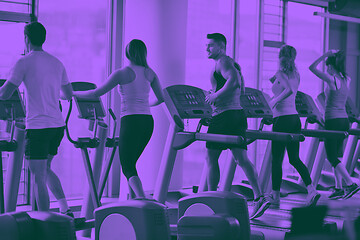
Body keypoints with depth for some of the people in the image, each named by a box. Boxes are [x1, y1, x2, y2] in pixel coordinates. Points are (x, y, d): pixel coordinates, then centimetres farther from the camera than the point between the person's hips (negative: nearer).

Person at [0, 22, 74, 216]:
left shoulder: (24, 63, -8)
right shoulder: (57, 63, 12)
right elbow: (69, 94, 20)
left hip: (37, 127, -7)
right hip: (58, 126, 7)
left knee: (39, 178, 0)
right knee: (46, 169, 23)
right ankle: (65, 209, 14)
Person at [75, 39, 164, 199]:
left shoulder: (122, 73, -6)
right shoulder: (150, 73, 8)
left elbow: (96, 93, -6)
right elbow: (161, 98, 13)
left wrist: (72, 94, 7)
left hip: (130, 121, -5)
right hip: (148, 121, 6)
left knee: (127, 166, -2)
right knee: (130, 163, 20)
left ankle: (143, 200, -22)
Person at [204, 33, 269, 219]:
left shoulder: (222, 62, -9)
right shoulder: (232, 63, 21)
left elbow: (233, 80, -26)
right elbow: (241, 88, 23)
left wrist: (215, 95, -18)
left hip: (224, 115, -9)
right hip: (237, 114, 9)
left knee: (211, 157, 3)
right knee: (241, 158, 2)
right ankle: (259, 197, -9)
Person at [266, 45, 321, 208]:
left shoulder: (280, 73, -10)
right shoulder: (296, 75, 13)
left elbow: (289, 90, -27)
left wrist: (275, 101, -17)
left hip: (282, 119, -7)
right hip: (295, 118, 7)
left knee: (276, 159, 1)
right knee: (294, 159, 12)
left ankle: (275, 197, 6)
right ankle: (311, 191, -2)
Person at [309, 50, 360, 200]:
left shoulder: (331, 80, -14)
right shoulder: (347, 80, 6)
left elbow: (312, 67, -10)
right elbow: (340, 72, 30)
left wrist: (325, 55, -5)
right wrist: (334, 56, 21)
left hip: (333, 121, -7)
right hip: (344, 120, 7)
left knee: (332, 157, -3)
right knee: (336, 156, 15)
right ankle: (339, 188, 14)